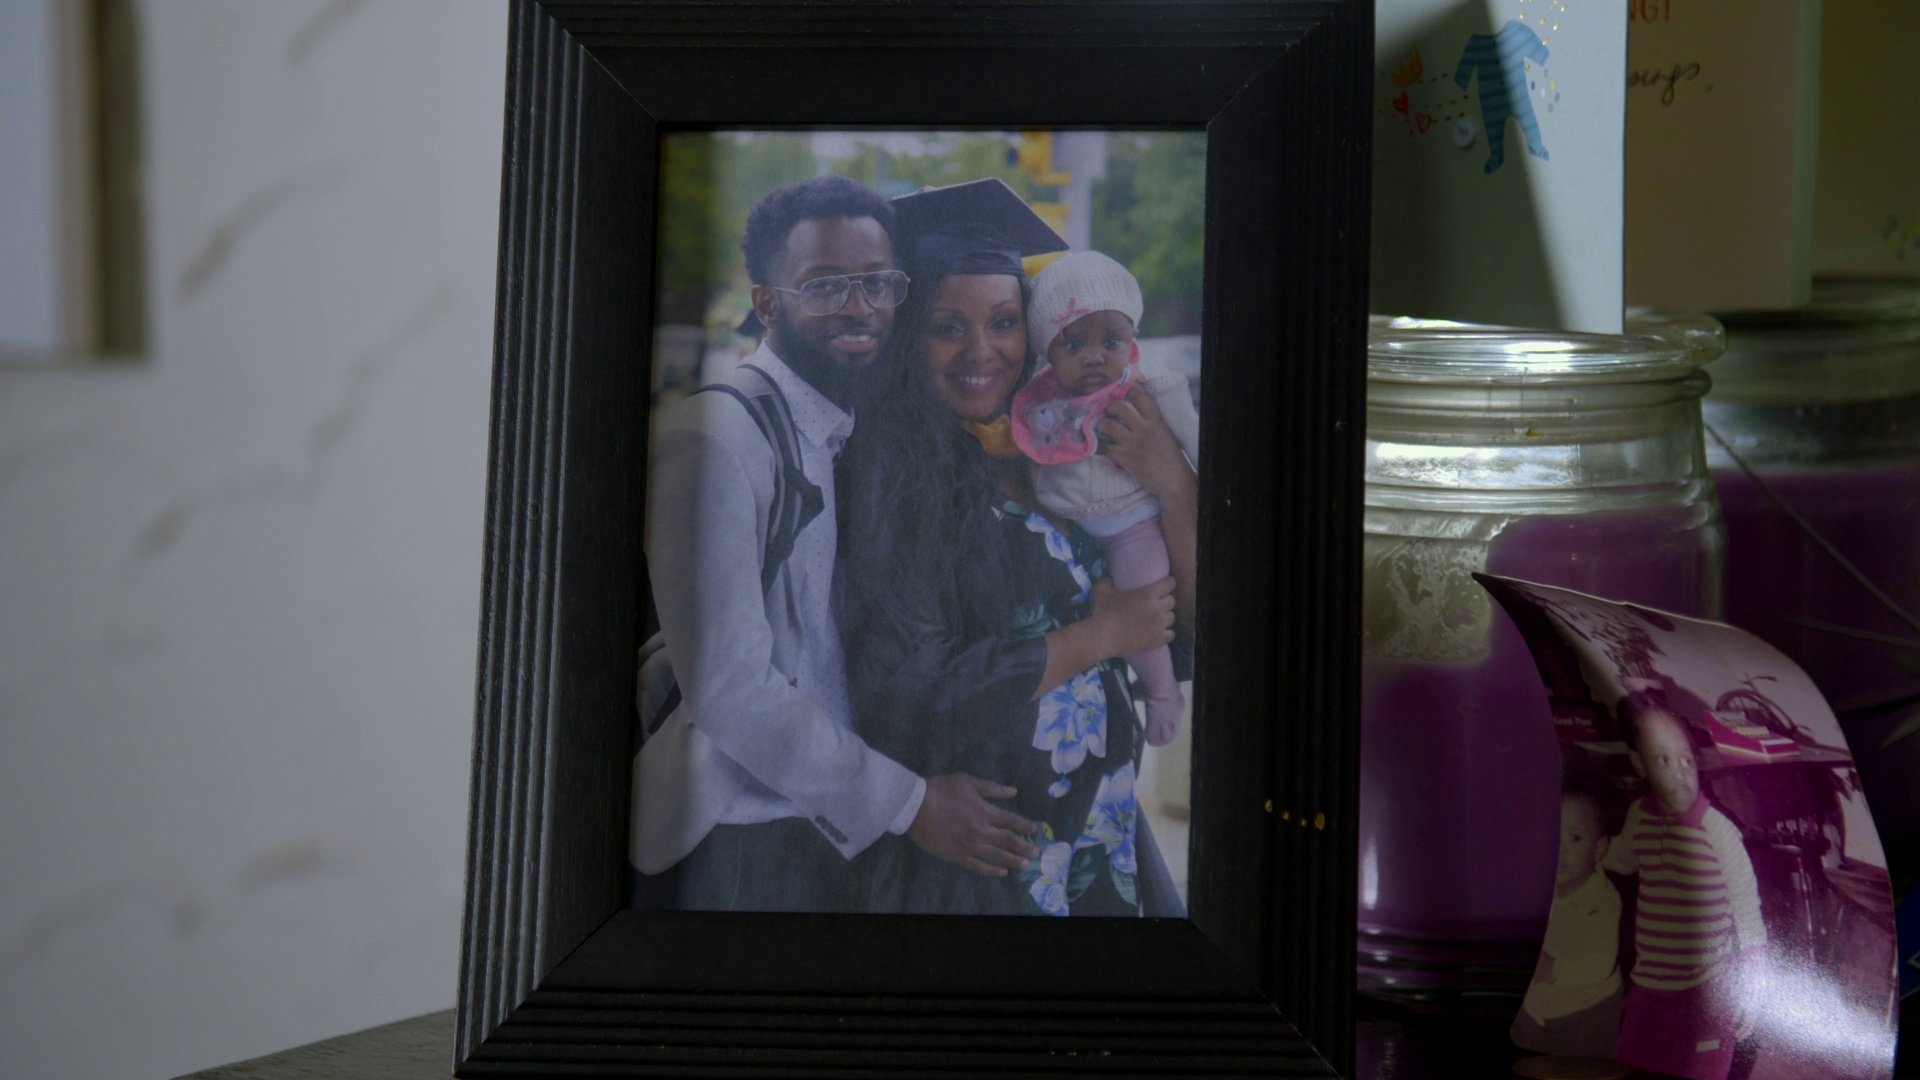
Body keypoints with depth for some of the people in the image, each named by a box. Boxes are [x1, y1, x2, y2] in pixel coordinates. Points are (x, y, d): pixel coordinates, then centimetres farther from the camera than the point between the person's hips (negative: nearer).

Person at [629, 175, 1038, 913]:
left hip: (840, 836, 7)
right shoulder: (716, 438, -15)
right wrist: (909, 803, -14)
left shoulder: (865, 436, 11)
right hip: (742, 847, -7)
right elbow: (730, 687, -20)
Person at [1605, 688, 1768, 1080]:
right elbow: (1616, 870, 21)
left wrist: (1748, 998, -8)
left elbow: (1749, 916, -9)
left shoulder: (1718, 828, -15)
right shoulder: (1638, 816, 0)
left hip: (1705, 996, -5)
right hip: (1646, 992, 5)